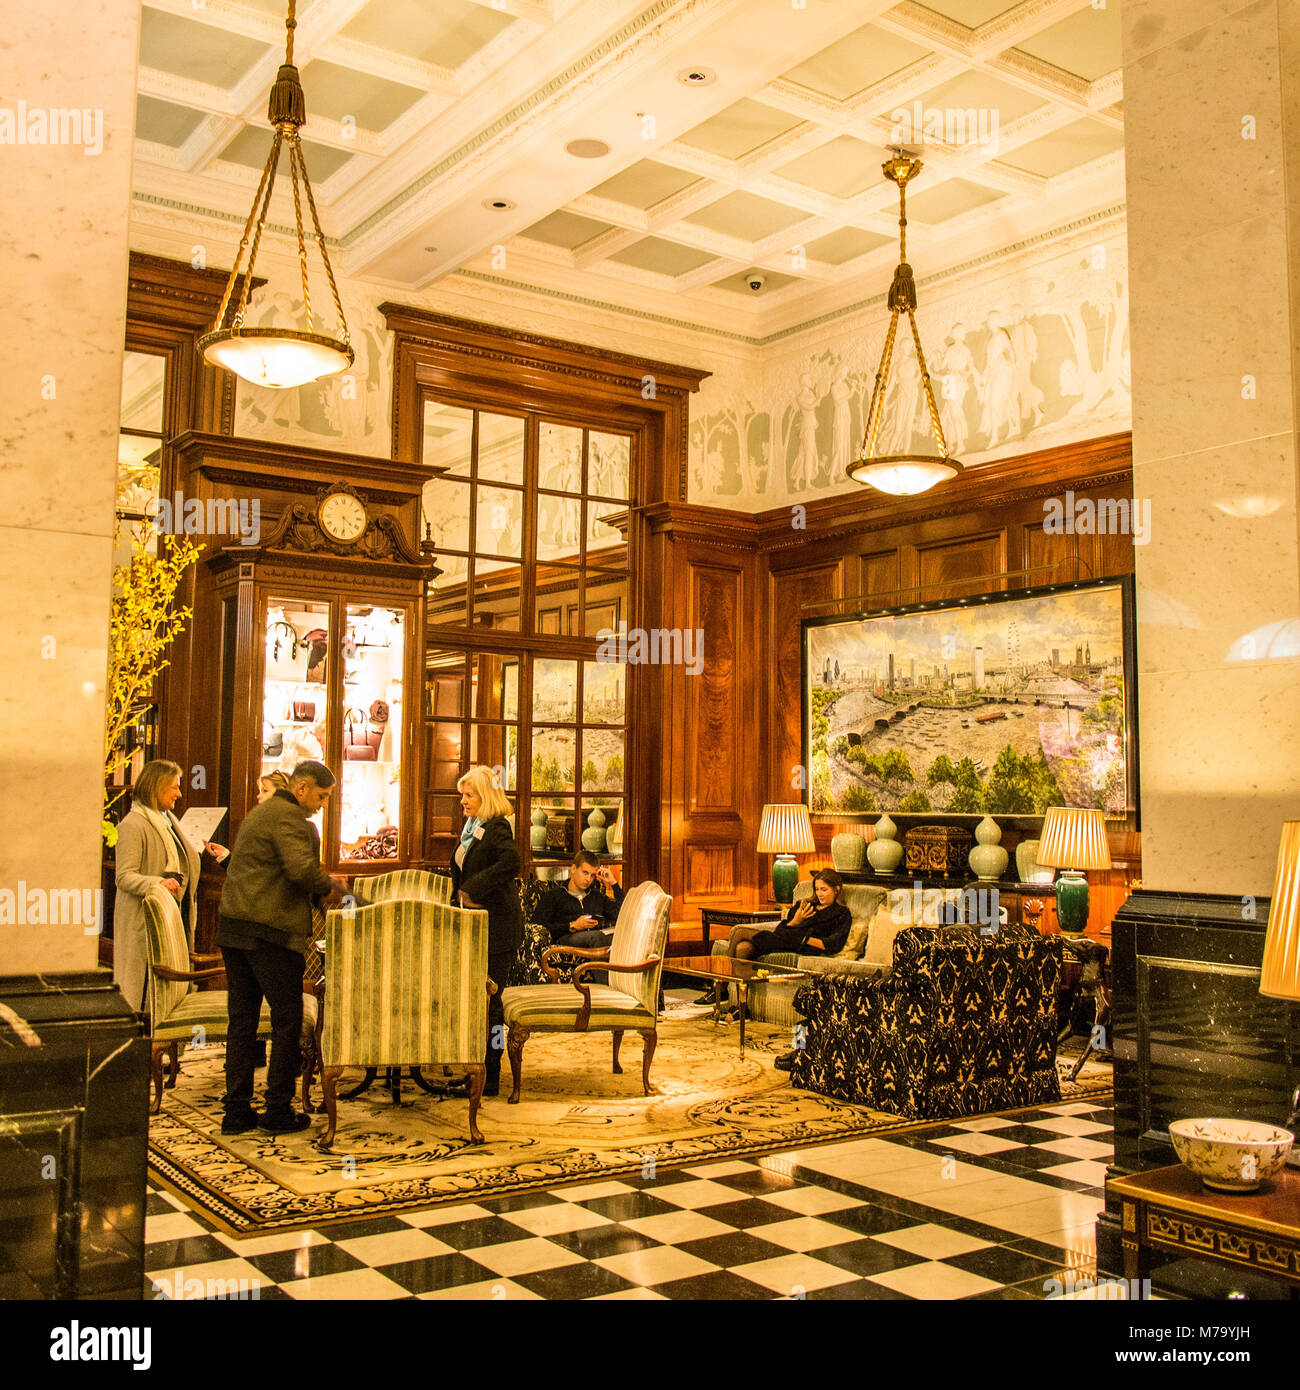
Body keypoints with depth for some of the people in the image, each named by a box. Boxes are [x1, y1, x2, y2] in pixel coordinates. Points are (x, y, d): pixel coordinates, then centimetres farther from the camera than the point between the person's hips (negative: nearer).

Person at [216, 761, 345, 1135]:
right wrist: (329, 886, -6)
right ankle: (278, 1110, 6)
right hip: (270, 932, -9)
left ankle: (237, 1111, 14)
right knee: (287, 1019, 1)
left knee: (241, 1020, 11)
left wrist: (318, 889, 18)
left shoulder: (259, 812, 23)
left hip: (233, 927, 10)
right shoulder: (289, 817, -10)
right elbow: (302, 869, -25)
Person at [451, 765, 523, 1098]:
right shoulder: (472, 828, 15)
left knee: (488, 1000, -5)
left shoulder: (497, 827, -14)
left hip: (496, 925, -9)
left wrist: (473, 890, -26)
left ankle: (489, 1080, 3)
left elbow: (511, 862, -31)